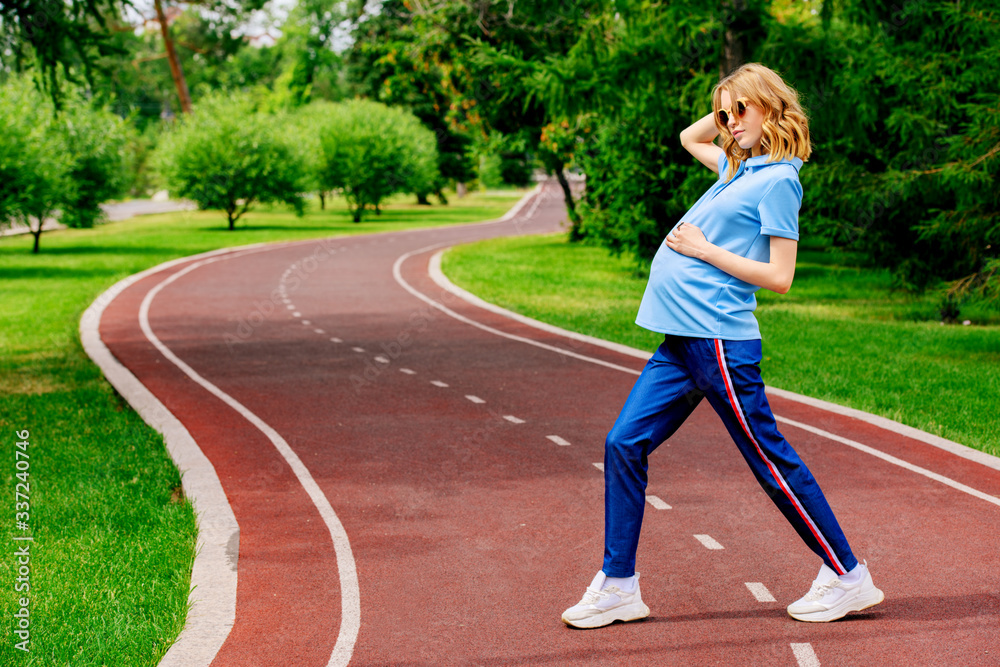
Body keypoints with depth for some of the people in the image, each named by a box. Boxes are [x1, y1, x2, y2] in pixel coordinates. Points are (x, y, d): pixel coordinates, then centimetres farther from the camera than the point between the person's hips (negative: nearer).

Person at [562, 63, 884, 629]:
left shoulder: (778, 180, -9)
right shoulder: (740, 167, 17)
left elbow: (780, 277, -15)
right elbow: (689, 138, 38)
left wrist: (704, 249, -10)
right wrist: (732, 108, 22)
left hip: (720, 341, -9)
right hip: (681, 339, 9)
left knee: (771, 460, -1)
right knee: (625, 444, 4)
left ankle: (848, 577, 12)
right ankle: (618, 585, 9)